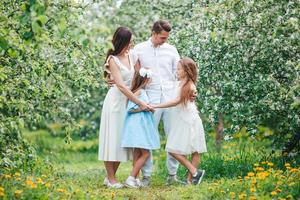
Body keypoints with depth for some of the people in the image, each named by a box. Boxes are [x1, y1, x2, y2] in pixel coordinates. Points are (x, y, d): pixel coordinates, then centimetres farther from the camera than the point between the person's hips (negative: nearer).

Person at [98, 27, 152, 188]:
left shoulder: (131, 56, 6)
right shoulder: (113, 60, -12)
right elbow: (121, 85, -18)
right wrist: (140, 103, -21)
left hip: (129, 101, 6)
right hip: (116, 101, -6)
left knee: (123, 139, 7)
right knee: (113, 137, -2)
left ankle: (111, 177, 14)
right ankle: (111, 178, 3)